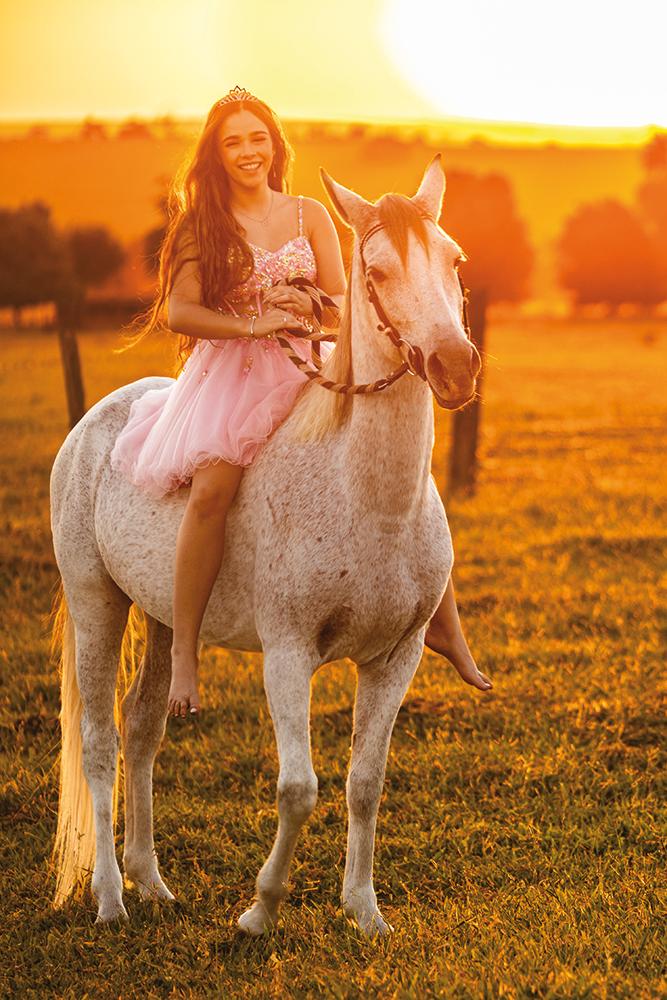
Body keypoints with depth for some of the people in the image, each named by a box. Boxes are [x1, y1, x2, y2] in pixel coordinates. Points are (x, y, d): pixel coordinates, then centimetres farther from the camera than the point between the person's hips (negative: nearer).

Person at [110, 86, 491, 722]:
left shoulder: (309, 216, 10)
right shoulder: (201, 225, 5)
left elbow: (344, 305, 7)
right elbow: (179, 311, -6)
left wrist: (310, 306, -16)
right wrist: (253, 324, -20)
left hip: (306, 368, 3)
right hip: (227, 373, -3)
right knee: (212, 487, -30)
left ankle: (445, 625, 0)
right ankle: (183, 653, -22)